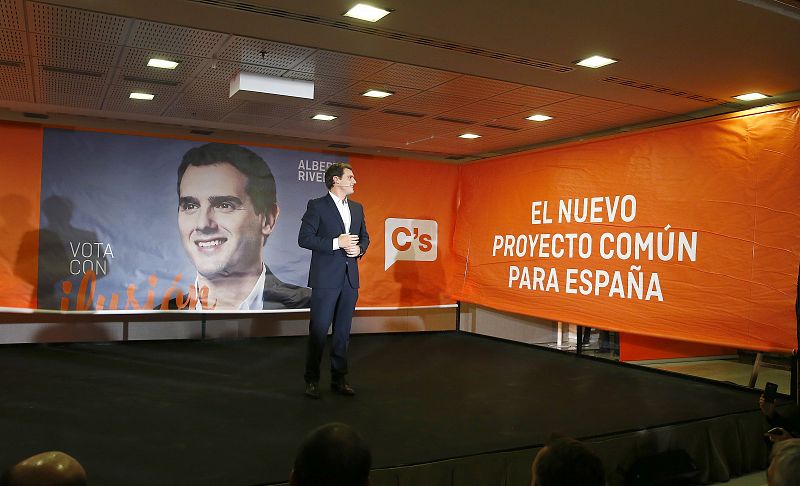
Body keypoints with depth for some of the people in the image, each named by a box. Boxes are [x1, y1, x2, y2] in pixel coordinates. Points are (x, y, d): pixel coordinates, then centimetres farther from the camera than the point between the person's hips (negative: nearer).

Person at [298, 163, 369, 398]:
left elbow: (365, 237, 20)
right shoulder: (317, 206, -4)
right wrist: (336, 243, -16)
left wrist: (359, 249, -3)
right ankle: (312, 380, 12)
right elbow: (304, 238, -10)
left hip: (350, 278, 6)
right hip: (326, 278, -6)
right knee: (318, 330, 0)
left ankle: (339, 379, 20)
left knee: (343, 331, 11)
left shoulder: (357, 208, 14)